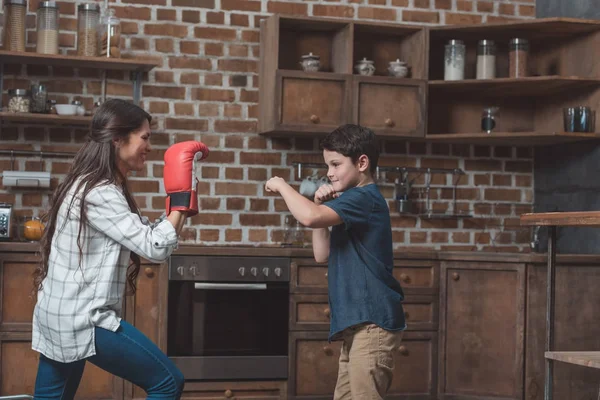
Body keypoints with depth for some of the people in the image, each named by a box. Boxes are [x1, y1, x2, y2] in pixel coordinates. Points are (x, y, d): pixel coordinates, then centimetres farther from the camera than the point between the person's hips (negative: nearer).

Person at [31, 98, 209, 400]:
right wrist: (181, 199, -17)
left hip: (62, 314, 11)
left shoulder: (89, 184, 14)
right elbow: (155, 248, -22)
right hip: (82, 318, -11)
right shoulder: (99, 193, -18)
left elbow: (141, 237, 18)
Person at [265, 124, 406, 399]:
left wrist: (282, 186, -9)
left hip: (372, 321, -10)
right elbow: (322, 254, 17)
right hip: (358, 322, 10)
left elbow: (310, 218, -27)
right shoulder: (354, 202, 19)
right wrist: (320, 204, 6)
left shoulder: (364, 198, -12)